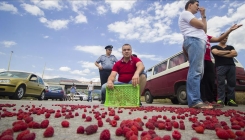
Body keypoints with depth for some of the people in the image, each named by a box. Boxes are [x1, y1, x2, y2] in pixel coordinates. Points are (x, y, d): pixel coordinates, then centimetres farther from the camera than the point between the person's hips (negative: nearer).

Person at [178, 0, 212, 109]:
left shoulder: (192, 18, 37)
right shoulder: (185, 13, 7)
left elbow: (204, 29, 28)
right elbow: (201, 25, -6)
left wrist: (203, 15, 29)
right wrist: (201, 18, 18)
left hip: (199, 42, 10)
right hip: (194, 41, -10)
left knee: (198, 72, 2)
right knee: (195, 71, -21)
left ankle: (194, 100, 0)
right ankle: (195, 101, -26)